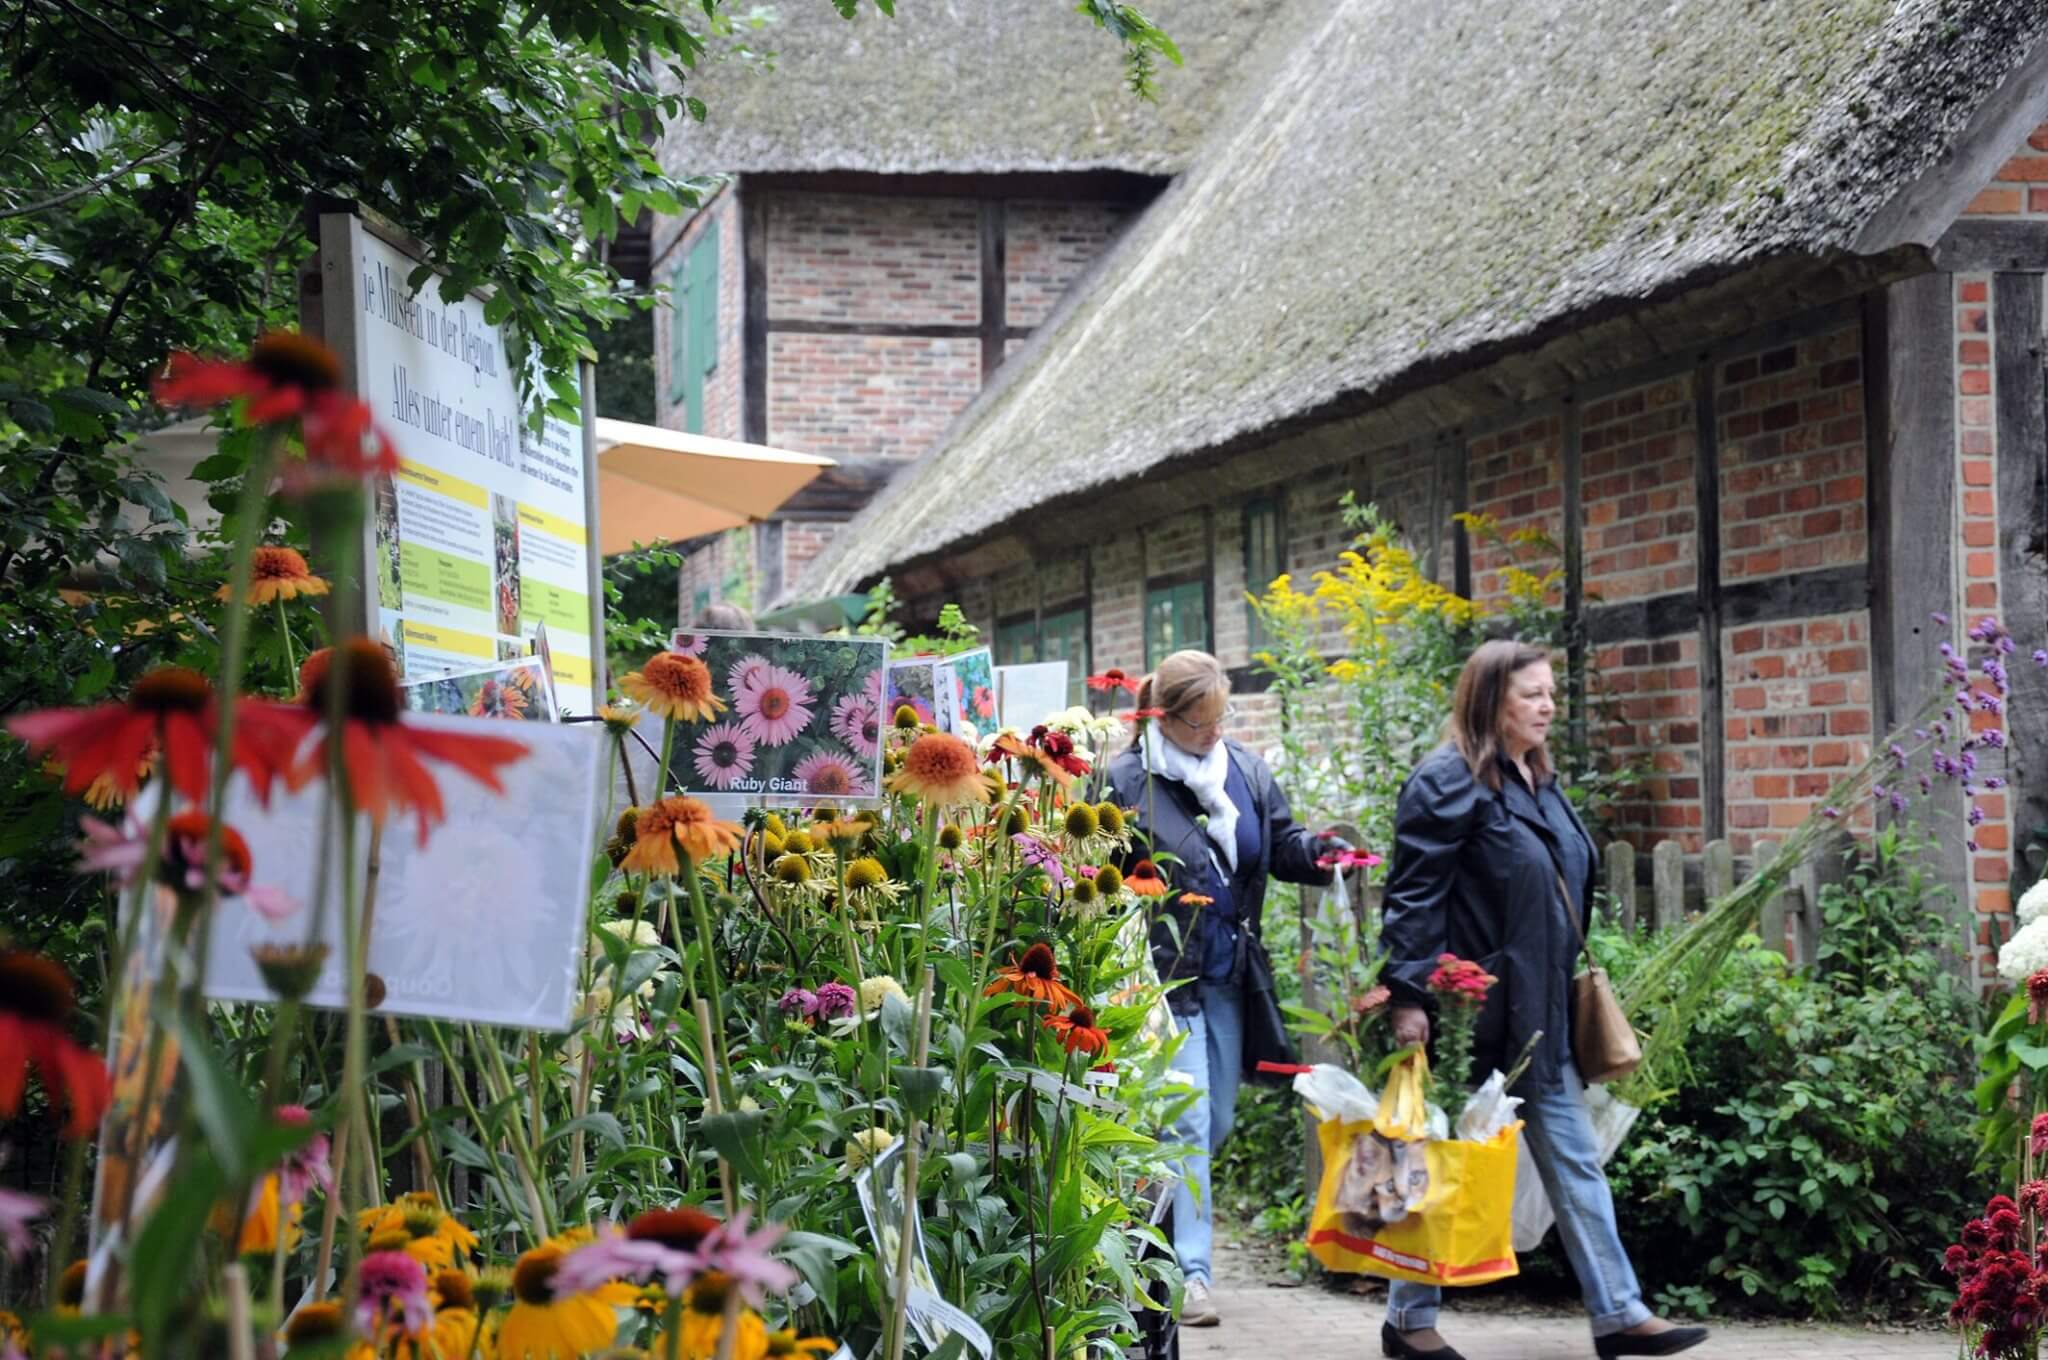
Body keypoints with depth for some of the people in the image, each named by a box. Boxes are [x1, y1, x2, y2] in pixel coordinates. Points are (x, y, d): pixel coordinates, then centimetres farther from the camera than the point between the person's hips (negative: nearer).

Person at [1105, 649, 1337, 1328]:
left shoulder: (1247, 770, 6)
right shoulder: (1128, 780, -10)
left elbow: (1283, 846, 8)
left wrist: (1322, 853, -14)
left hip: (1228, 975, 6)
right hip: (1165, 977, -6)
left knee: (1216, 1122, 12)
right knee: (1187, 1123, -9)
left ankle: (1164, 1237, 30)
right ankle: (1189, 1272, -5)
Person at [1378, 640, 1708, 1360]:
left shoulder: (1538, 782, 14)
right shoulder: (1447, 783, -13)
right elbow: (1413, 897, -17)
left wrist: (1576, 989, 22)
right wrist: (1409, 999, -22)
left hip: (1538, 1017, 9)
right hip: (1470, 1013, -9)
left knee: (1574, 1160, 8)